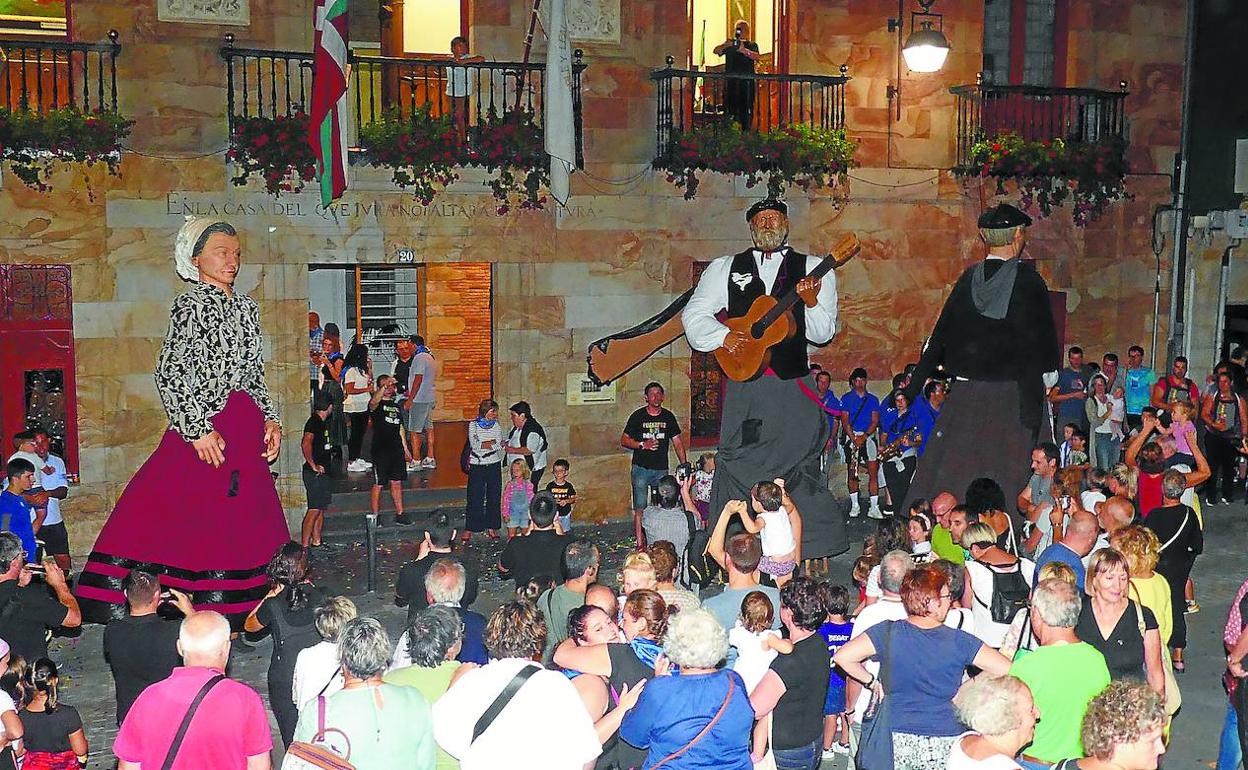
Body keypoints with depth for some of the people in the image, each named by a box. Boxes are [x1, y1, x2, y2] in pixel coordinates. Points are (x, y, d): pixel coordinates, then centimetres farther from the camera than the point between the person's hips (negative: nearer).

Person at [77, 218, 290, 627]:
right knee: (190, 515, -8)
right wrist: (199, 429, -16)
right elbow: (169, 374, -11)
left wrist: (271, 419, 8)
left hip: (246, 431, 7)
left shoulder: (247, 307, 15)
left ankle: (240, 613, 13)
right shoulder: (190, 305, -5)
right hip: (204, 423, -6)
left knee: (246, 523, 7)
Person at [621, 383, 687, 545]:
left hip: (661, 469, 3)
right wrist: (643, 445, -15)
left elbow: (677, 442, 12)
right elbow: (624, 440, 1)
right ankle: (640, 543, -3)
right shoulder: (638, 416, 0)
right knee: (640, 508, -5)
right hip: (641, 468, -3)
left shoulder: (668, 417, 9)